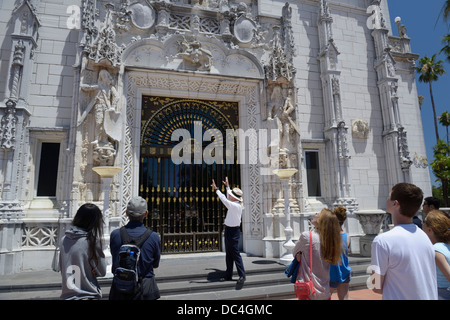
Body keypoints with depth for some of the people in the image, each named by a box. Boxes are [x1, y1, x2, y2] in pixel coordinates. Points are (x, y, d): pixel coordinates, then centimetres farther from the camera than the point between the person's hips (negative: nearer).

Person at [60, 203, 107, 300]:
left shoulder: (64, 239, -2)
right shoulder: (92, 240, -16)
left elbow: (62, 269, 9)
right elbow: (102, 272, -8)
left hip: (66, 295, 5)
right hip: (88, 295, -5)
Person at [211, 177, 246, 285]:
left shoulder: (236, 206, -20)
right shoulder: (235, 204, 7)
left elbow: (224, 200, -27)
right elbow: (228, 199, 28)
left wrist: (216, 190, -18)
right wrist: (227, 186, 38)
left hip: (233, 231, -10)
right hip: (229, 230, 10)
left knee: (235, 254, -6)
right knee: (228, 254, 13)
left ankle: (242, 276, 0)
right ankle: (228, 276, 21)